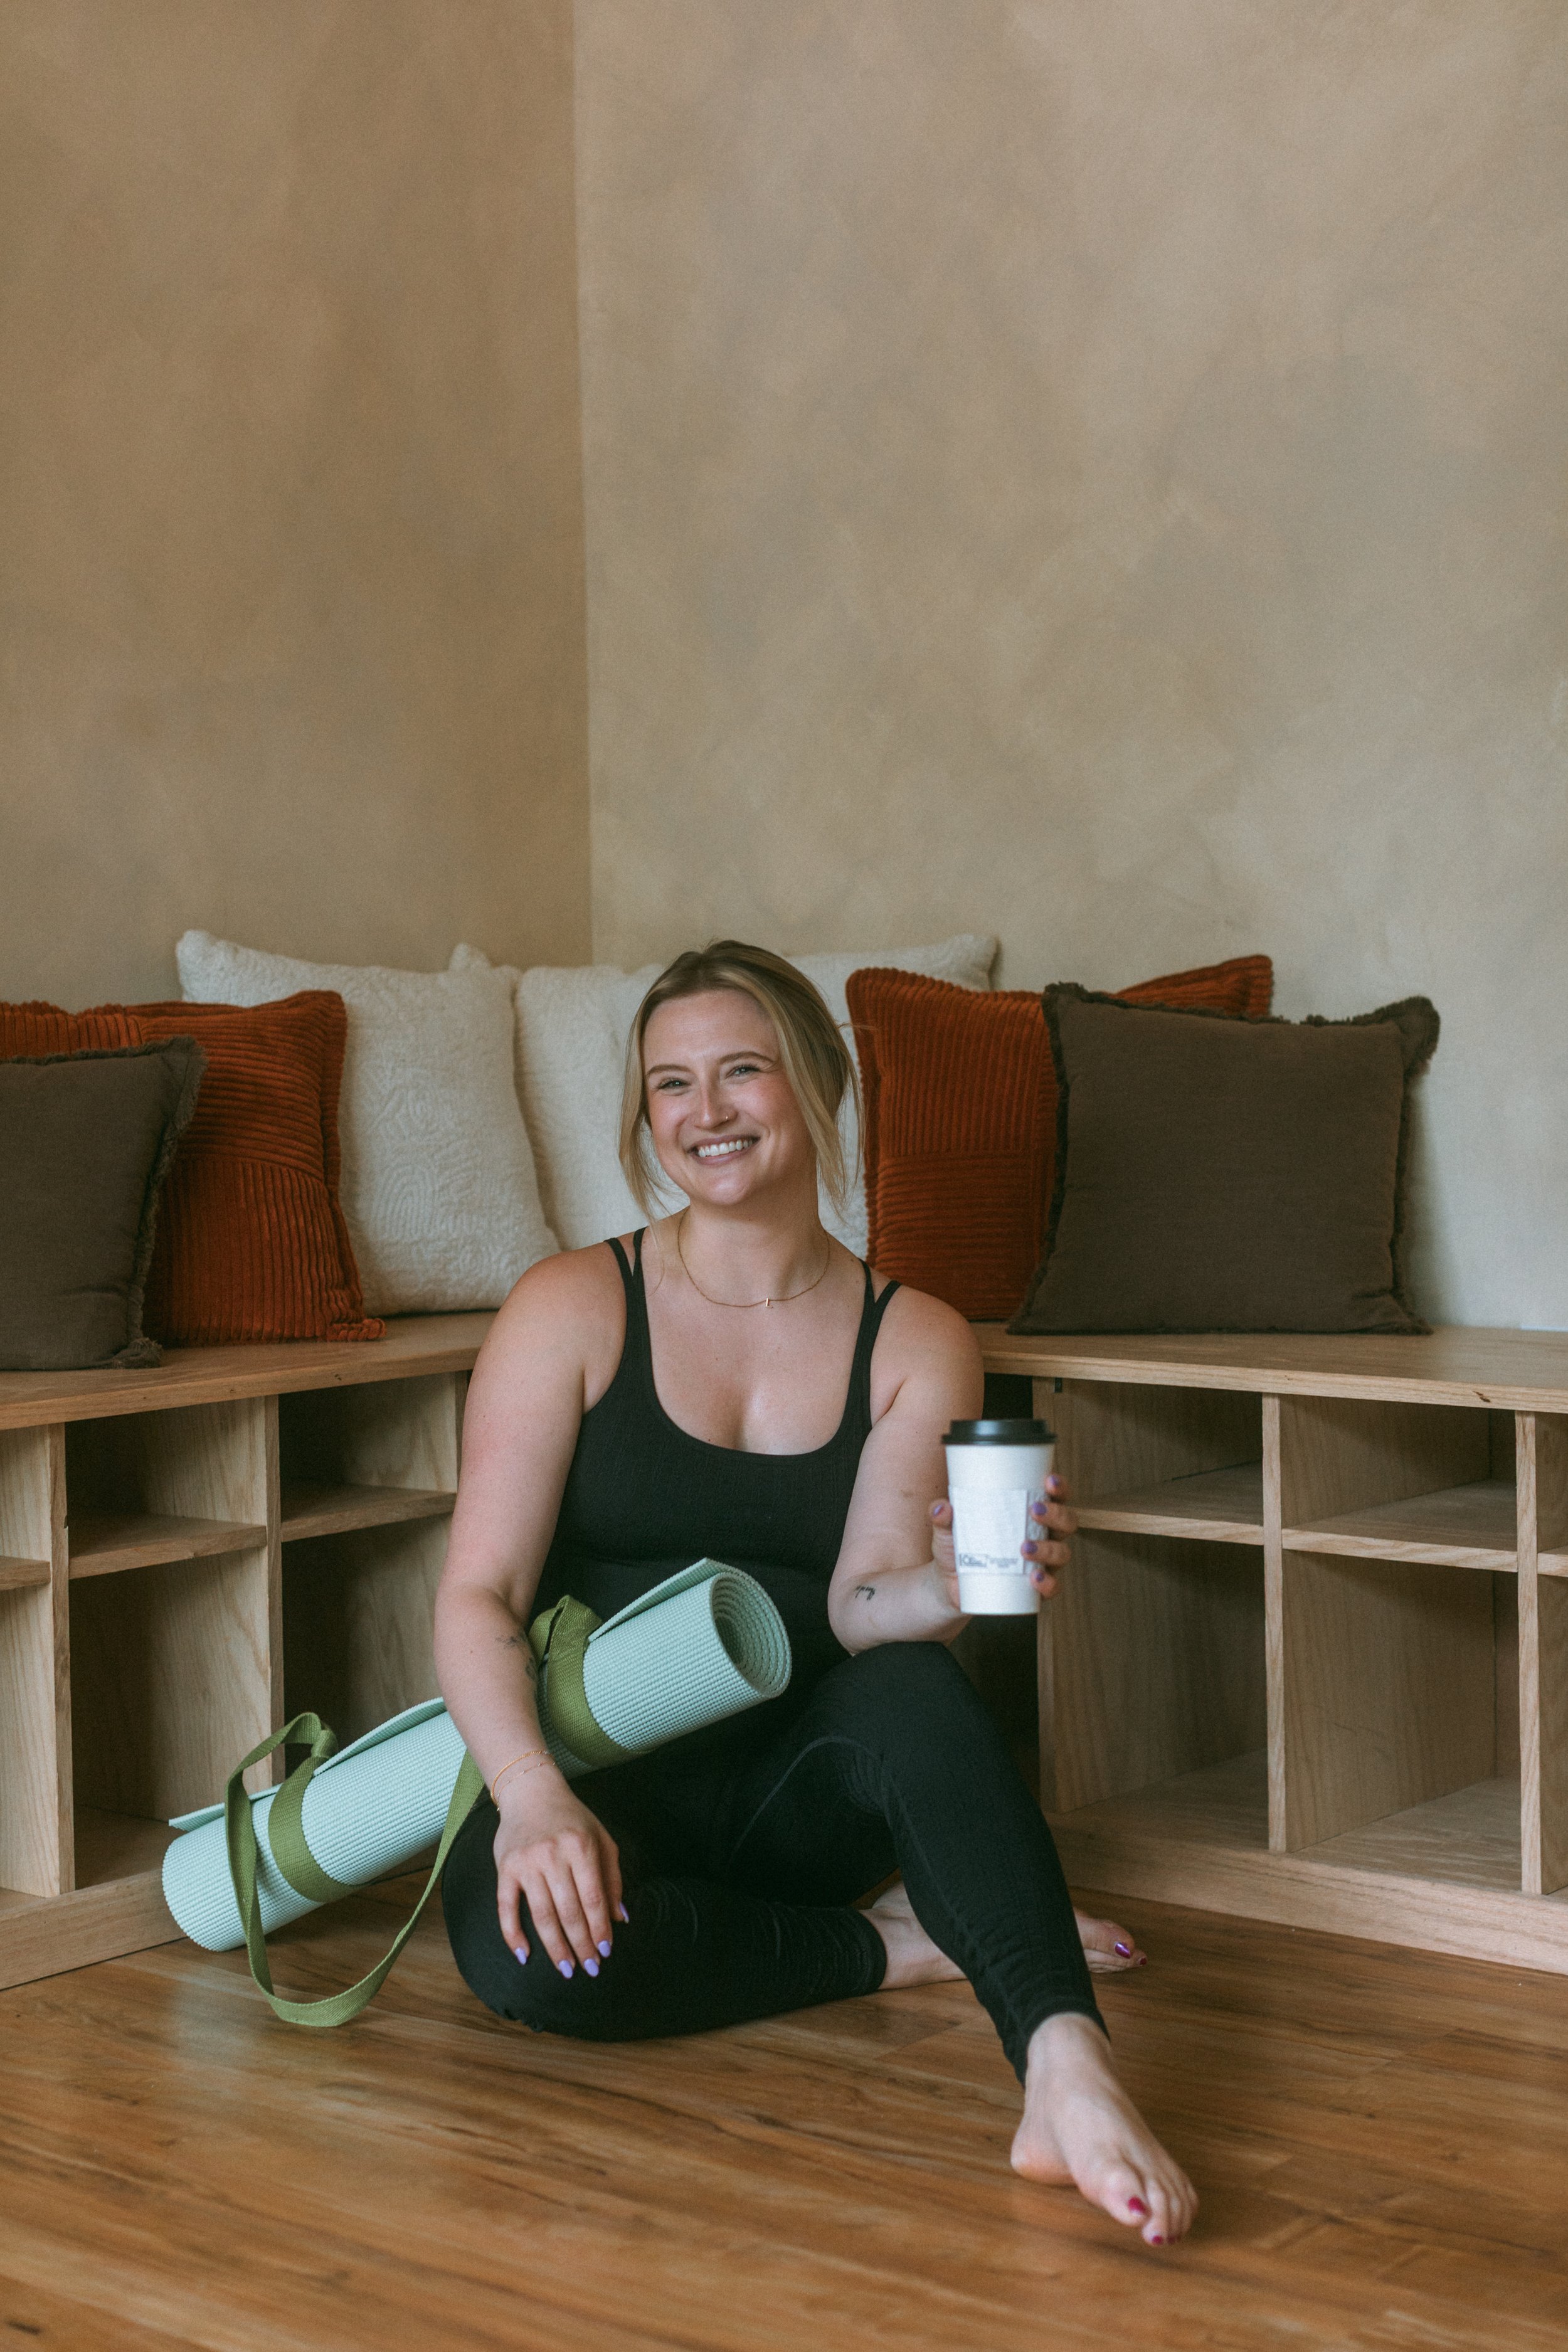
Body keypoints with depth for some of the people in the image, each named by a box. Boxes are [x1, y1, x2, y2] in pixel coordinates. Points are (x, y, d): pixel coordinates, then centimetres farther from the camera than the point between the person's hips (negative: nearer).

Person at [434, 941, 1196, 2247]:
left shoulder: (917, 1343, 3)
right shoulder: (573, 1310, -2)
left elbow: (860, 1602, -8)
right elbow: (479, 1595, -10)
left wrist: (944, 1590, -34)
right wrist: (531, 1794, -29)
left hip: (800, 1785, 1)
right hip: (605, 1781, 0)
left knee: (914, 1685, -34)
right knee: (523, 1945, -35)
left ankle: (1067, 2071, -47)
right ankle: (898, 1943, -16)